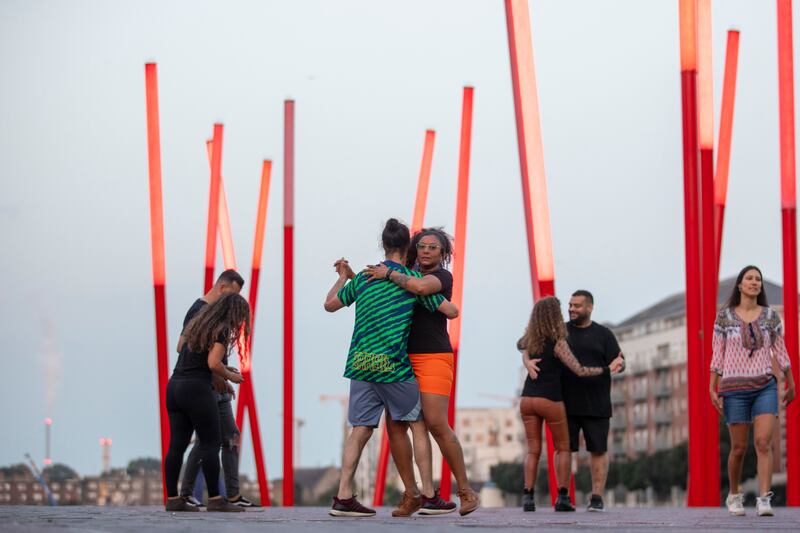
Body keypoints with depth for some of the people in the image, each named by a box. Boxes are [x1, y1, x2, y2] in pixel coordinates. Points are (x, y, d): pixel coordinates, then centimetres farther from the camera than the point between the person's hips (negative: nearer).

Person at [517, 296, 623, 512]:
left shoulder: (530, 340, 4)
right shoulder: (558, 343, -13)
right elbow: (580, 371, -13)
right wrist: (608, 369, -5)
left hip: (527, 399, 5)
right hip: (550, 400, -5)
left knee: (533, 450, 8)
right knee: (563, 448, 10)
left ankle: (528, 496, -8)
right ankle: (562, 497, -1)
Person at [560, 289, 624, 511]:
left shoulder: (603, 334, 5)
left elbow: (618, 364, 0)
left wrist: (618, 364, -24)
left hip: (595, 405, -1)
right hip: (566, 404, 1)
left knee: (598, 450, 2)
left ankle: (597, 497, 8)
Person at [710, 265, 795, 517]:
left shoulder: (770, 316, 5)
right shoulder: (724, 317, 1)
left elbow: (780, 352, 12)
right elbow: (717, 355, 2)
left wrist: (791, 385, 15)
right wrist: (712, 389, -3)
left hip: (765, 386, 1)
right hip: (735, 388, -1)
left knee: (764, 442, -15)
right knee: (739, 447, 3)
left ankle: (764, 501, -19)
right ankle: (734, 496, 25)